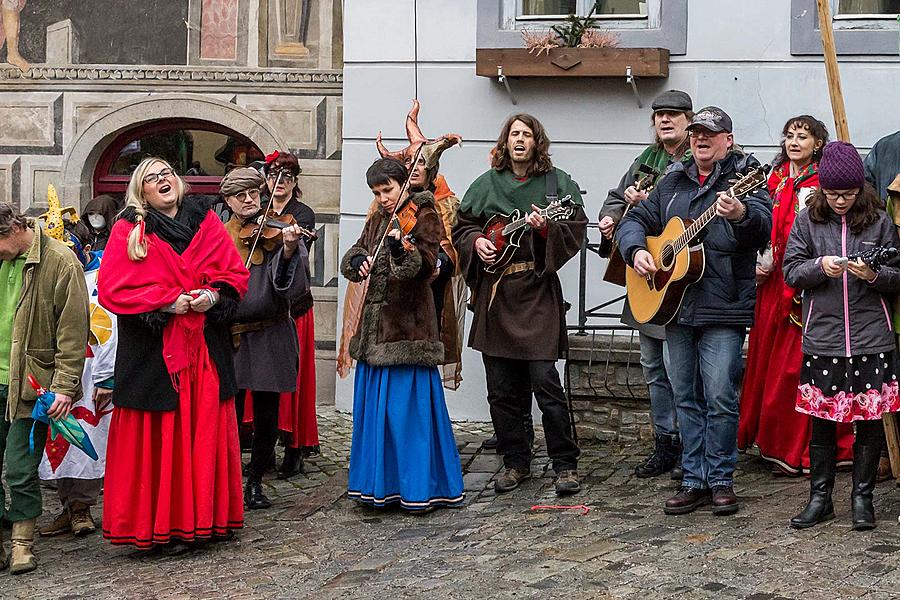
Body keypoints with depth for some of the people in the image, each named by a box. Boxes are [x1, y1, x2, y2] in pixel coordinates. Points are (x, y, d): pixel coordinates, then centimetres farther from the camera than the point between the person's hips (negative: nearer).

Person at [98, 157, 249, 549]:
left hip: (206, 350, 3)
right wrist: (168, 301, -14)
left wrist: (213, 295, -10)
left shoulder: (206, 223, 11)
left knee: (207, 433, 5)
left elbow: (236, 274, 11)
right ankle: (151, 523, 7)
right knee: (154, 438, -2)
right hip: (152, 352, -3)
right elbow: (112, 288, -7)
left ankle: (206, 517, 16)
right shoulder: (128, 231, 2)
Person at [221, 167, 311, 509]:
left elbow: (293, 285, -12)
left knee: (267, 416, 6)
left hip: (269, 336, -1)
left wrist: (288, 250, -28)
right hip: (229, 336, 1)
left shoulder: (276, 231, 0)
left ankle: (255, 482, 21)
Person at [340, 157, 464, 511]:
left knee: (409, 407, -8)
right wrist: (359, 262, -9)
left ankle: (420, 486, -2)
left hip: (407, 325, -7)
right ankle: (381, 483, 17)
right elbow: (351, 259, 14)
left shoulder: (423, 214, -3)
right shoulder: (377, 221, 18)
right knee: (374, 406, 9)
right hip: (375, 325, 7)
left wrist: (401, 248, -34)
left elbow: (426, 265, -15)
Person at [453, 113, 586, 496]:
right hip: (494, 295, 4)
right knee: (501, 388, 6)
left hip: (537, 292, -4)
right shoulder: (486, 184, 13)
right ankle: (515, 462, 18)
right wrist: (477, 242, 0)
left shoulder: (557, 183, 4)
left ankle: (565, 464, 0)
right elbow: (462, 227, 19)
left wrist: (545, 229, -19)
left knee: (545, 380, -10)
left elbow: (576, 231, -2)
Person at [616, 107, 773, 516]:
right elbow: (635, 220, 19)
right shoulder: (673, 182, 16)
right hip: (676, 306, 6)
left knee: (720, 396, -7)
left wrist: (742, 214, -42)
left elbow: (763, 225, -19)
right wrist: (636, 250, -2)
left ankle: (721, 480, 7)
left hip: (723, 310, -6)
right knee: (685, 397, 9)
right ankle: (694, 480, 17)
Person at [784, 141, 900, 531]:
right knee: (822, 419, 5)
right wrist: (820, 267, -16)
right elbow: (791, 272, 3)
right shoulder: (807, 220, 4)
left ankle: (862, 497, 15)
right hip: (822, 337, 1)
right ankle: (820, 498, 16)